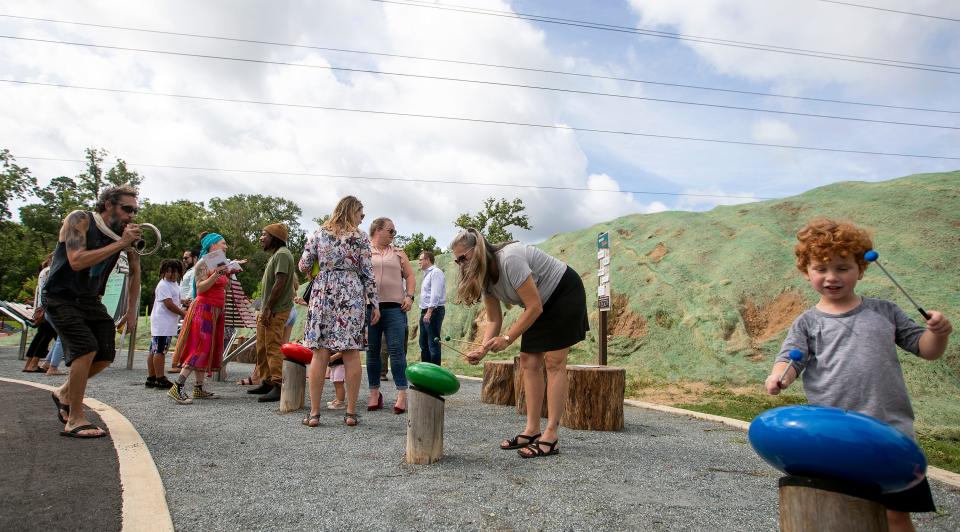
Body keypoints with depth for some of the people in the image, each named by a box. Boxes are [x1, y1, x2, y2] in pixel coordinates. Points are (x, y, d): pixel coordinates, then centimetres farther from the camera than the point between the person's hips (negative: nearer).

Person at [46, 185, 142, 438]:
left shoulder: (125, 233, -1)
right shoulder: (79, 220, -16)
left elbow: (135, 270, 12)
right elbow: (77, 261, -30)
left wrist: (131, 310, 11)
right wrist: (120, 244, -28)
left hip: (90, 300, 6)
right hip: (61, 298, -6)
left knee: (105, 356, 1)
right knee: (86, 348, -21)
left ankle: (65, 393, 28)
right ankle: (75, 420, -13)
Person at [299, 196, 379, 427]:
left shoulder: (319, 233, 8)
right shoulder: (360, 237, 2)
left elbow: (303, 266, 5)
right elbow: (367, 273, -1)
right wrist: (375, 303, 3)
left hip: (323, 293, 2)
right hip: (352, 295, -1)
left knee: (320, 353, 2)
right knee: (351, 353, 1)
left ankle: (314, 413, 3)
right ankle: (351, 413, 5)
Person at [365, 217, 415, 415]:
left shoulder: (398, 254, 16)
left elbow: (410, 276, 14)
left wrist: (409, 296, -1)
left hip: (394, 307, 0)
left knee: (396, 350, -7)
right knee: (372, 351, 5)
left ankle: (402, 393, -6)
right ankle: (374, 393, 14)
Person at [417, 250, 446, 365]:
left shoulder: (435, 272, -10)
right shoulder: (427, 274, 21)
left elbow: (435, 294, -19)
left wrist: (429, 312, -24)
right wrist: (424, 312, 13)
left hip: (433, 311, -10)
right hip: (425, 312, 10)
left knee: (433, 343, -8)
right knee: (423, 343, 13)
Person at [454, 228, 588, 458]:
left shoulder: (509, 260, -32)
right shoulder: (484, 277, -5)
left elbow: (534, 307, -29)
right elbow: (494, 321, -4)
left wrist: (507, 339, -26)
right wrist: (483, 349, -21)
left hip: (565, 293, -8)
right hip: (542, 303, 9)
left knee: (554, 362, -12)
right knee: (529, 362, 1)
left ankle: (551, 437, -11)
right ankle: (532, 430, 5)